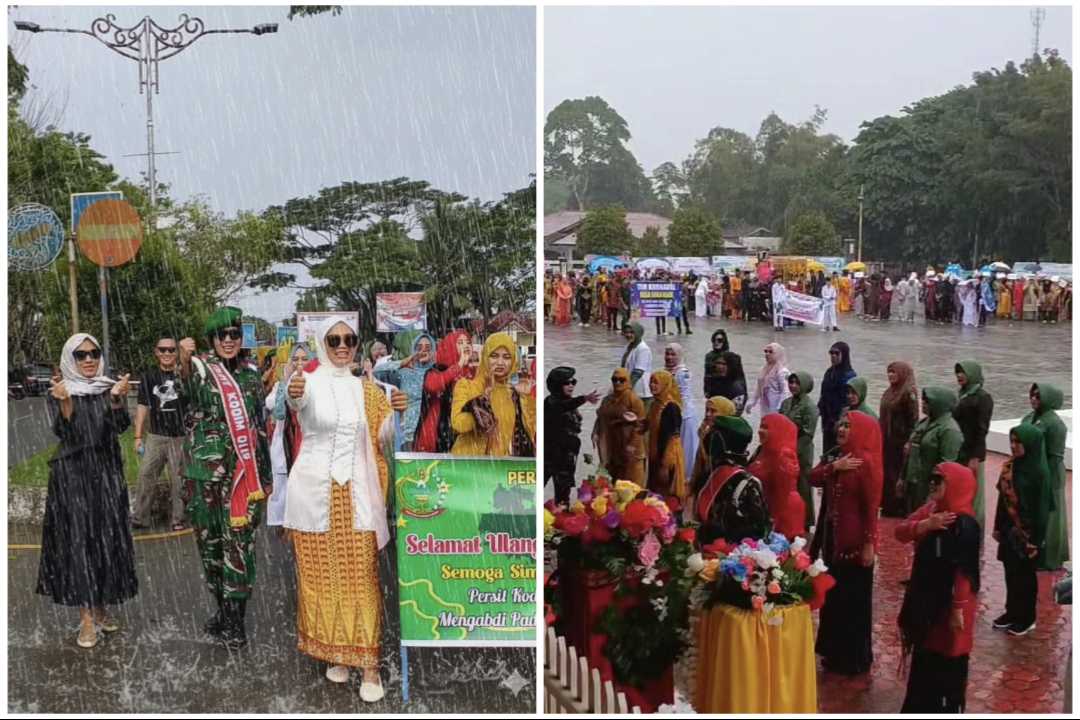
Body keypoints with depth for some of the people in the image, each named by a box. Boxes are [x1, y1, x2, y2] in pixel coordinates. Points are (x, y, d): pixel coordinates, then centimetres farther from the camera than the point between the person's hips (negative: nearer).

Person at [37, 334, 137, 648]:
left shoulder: (111, 388, 5)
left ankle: (101, 607, 19)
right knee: (78, 541, -4)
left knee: (108, 539, 5)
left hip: (107, 473, 3)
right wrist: (65, 403, -31)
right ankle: (86, 618, -2)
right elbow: (66, 434, -14)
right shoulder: (57, 393, -1)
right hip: (72, 475, -2)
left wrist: (117, 399, -30)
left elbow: (120, 425, -11)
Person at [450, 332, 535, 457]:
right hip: (473, 455, -2)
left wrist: (526, 397, -7)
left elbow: (530, 430, -1)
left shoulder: (516, 391, 8)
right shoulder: (466, 385, 0)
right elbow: (458, 425, -16)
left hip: (506, 457, 2)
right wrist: (486, 395, -15)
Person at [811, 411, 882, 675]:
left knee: (854, 599, 4)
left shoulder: (867, 462, -17)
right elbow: (812, 479, -4)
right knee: (833, 596, 17)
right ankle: (835, 652, 31)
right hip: (832, 537, 8)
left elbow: (871, 506, -17)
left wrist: (869, 543, -18)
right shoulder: (835, 457, 7)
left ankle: (855, 658, 18)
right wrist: (833, 467, -20)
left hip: (855, 541, -8)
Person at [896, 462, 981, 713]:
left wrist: (958, 609, -19)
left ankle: (947, 709, 22)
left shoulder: (964, 523, -21)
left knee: (946, 663, 6)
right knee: (923, 659, 19)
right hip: (927, 600, 8)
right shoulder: (930, 510, 2)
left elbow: (964, 571, -21)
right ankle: (921, 708, 34)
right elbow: (900, 532, -4)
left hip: (949, 604, -8)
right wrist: (925, 525, -22)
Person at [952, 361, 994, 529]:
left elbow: (982, 429, -14)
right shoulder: (962, 396, 14)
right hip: (958, 453, 7)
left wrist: (975, 458, -18)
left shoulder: (983, 398, -8)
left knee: (973, 497, -2)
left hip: (971, 454, -7)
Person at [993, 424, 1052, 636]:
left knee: (1025, 575, 8)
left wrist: (1036, 540, -15)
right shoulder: (1010, 466, 1)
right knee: (1010, 573, 16)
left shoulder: (1039, 472, -19)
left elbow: (1042, 507, -16)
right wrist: (998, 526, 11)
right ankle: (1012, 612, 32)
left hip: (1027, 532, -6)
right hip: (1009, 529, 6)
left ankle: (1027, 619, 23)